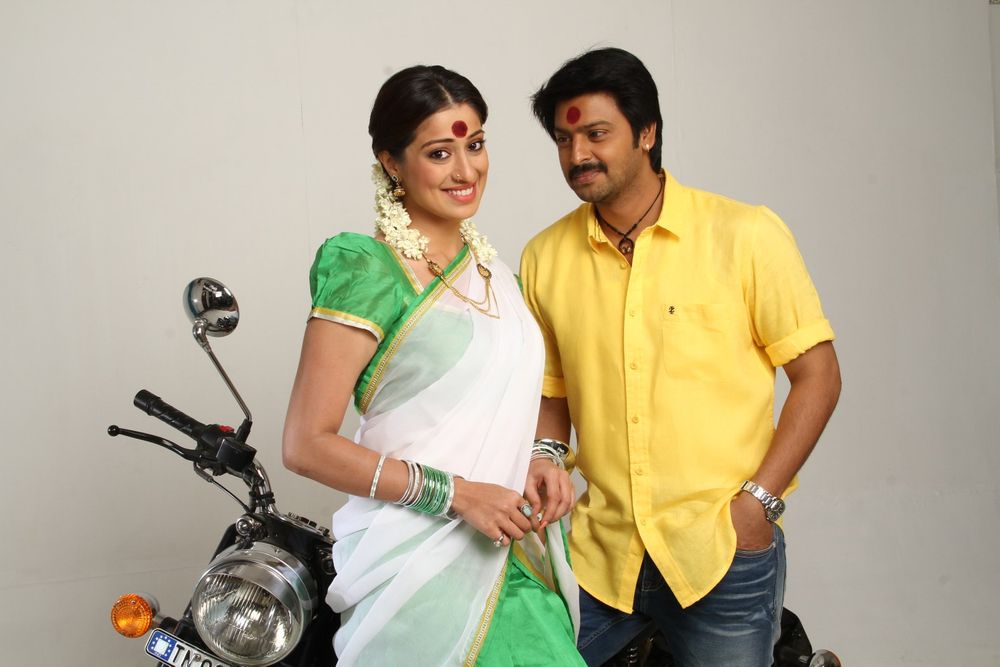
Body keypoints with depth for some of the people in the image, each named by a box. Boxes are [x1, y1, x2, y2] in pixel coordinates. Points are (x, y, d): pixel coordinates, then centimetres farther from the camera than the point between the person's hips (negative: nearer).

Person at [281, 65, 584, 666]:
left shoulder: (493, 268, 11)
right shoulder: (369, 270, -12)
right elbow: (307, 443, -15)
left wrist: (537, 458, 3)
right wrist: (455, 493, -19)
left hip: (516, 558, 6)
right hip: (423, 564, -6)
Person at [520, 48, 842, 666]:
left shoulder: (746, 236, -6)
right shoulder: (545, 258, 3)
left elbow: (818, 376, -3)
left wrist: (758, 500, -10)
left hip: (722, 552, -3)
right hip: (598, 550, 3)